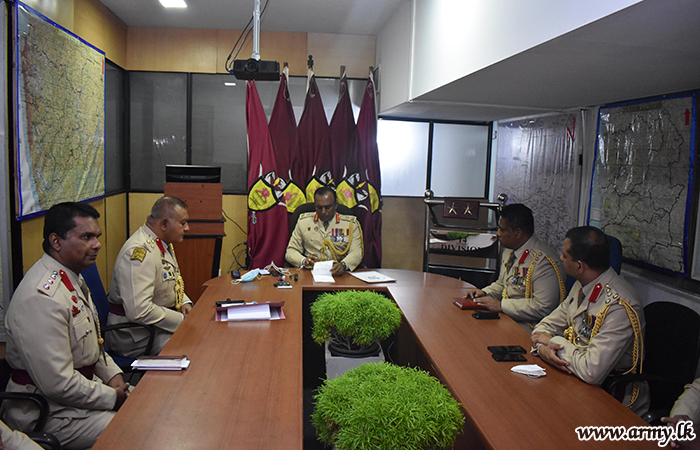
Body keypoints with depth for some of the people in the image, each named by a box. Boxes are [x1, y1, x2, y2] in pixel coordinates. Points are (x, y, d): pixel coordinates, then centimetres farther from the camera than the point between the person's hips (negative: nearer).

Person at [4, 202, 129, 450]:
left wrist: (113, 374, 3)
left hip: (86, 385, 10)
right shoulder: (42, 298, -27)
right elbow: (58, 385, -27)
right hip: (48, 414, -10)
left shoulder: (72, 278, 6)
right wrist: (112, 397, -15)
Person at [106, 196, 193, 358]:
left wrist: (184, 302, 3)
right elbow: (138, 311, -32)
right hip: (136, 335, -10)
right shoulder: (141, 251, -25)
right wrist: (182, 320, -24)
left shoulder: (163, 243, 8)